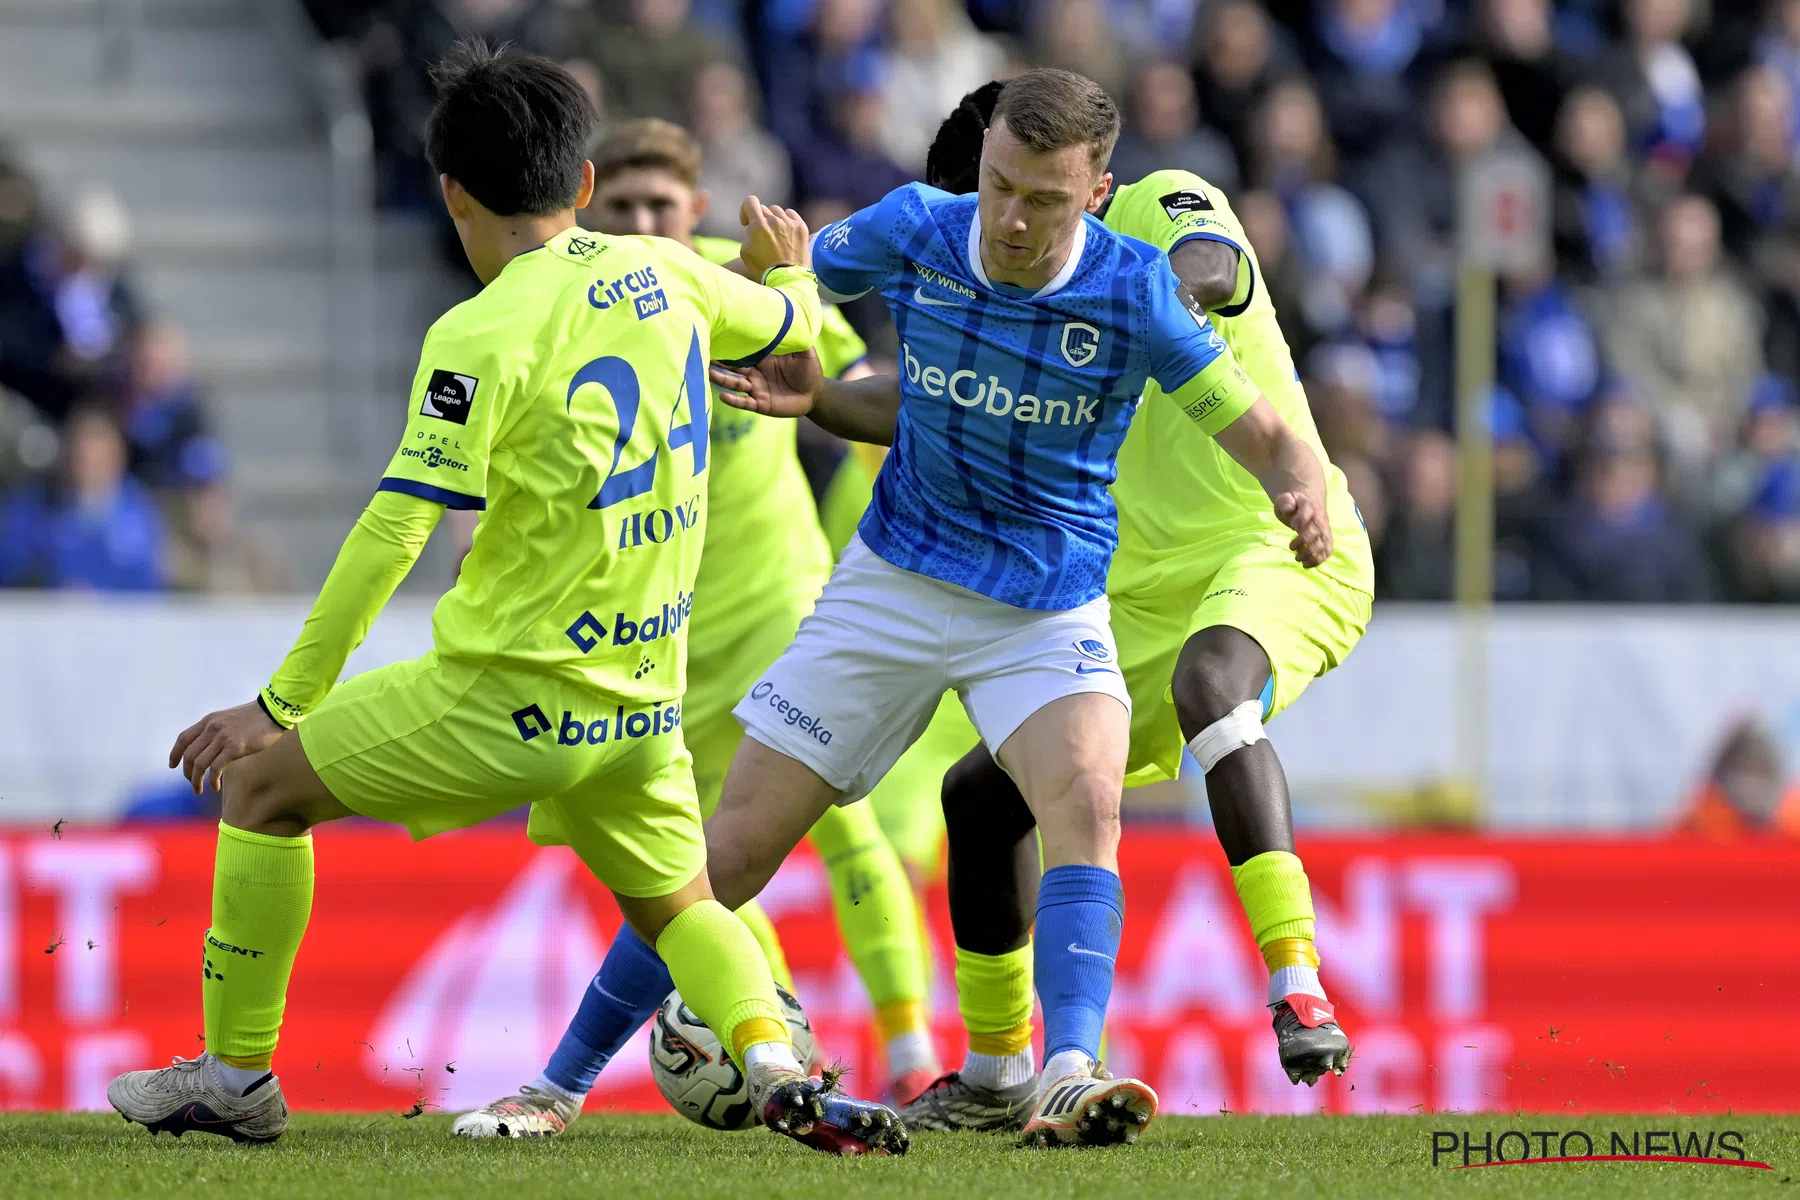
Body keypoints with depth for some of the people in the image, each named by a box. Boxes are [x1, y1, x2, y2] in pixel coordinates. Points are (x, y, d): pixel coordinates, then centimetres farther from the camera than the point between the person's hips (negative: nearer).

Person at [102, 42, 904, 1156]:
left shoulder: (482, 336, -15)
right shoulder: (664, 273, 3)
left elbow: (391, 536, -17)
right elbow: (791, 325, 25)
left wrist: (281, 705, -11)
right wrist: (789, 267, 50)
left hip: (506, 697, -6)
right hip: (643, 695, 6)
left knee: (260, 783, 11)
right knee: (680, 905, 22)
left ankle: (236, 1074, 15)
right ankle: (777, 1064, -9)